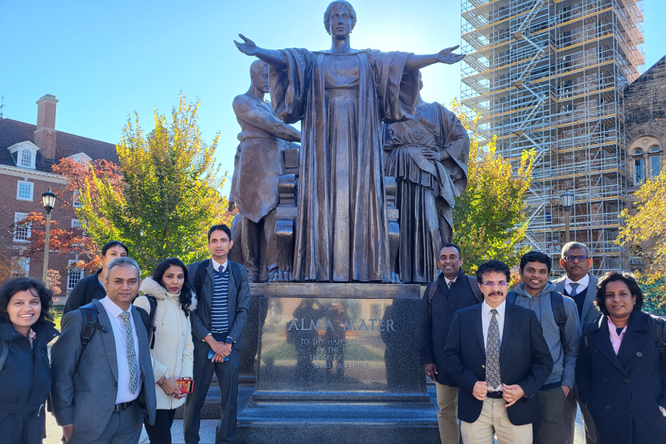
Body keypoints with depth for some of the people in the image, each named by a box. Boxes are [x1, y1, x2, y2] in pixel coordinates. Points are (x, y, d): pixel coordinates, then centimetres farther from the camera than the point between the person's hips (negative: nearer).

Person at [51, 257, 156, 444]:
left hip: (132, 419, 5)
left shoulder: (141, 317, 5)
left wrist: (147, 406, 8)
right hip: (91, 421, -5)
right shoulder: (81, 318, -11)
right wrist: (67, 420, -9)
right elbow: (61, 373, -9)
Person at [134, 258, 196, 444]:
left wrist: (187, 376, 0)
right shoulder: (145, 302, -9)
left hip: (174, 391, 6)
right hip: (152, 388, -6)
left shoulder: (184, 305, 13)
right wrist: (162, 379, -12)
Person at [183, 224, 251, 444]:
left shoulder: (240, 272, 6)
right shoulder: (195, 270, 0)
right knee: (195, 397, 6)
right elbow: (190, 310, -4)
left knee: (230, 397, 6)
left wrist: (228, 342, -7)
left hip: (230, 344, 2)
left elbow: (243, 310, 3)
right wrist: (211, 341, -10)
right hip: (201, 343, -1)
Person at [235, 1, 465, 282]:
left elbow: (404, 61, 3)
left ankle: (362, 271, -8)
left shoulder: (370, 59, 18)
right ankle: (322, 271, -9)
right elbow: (283, 59, -1)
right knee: (324, 194, -8)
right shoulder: (313, 59, 17)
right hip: (324, 138, 0)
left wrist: (435, 58, -13)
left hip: (358, 139, 0)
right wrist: (257, 52, -21)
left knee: (360, 195, -7)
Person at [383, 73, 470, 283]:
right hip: (398, 172, 2)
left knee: (424, 220, -13)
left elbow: (461, 136, 12)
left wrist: (441, 154, -2)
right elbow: (384, 144, 22)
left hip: (424, 173, -2)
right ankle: (401, 274, -10)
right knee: (400, 222, -9)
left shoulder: (435, 110, 18)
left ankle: (423, 275, -14)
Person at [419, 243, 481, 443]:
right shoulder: (432, 289, 7)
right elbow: (425, 326, 7)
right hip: (442, 362, 3)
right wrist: (427, 359, 1)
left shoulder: (475, 286, -2)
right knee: (445, 411, 12)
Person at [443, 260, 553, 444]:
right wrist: (470, 383, -11)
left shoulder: (527, 318, 0)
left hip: (516, 409, 0)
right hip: (474, 408, 0)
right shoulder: (462, 317, 1)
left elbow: (544, 360, 2)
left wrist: (525, 389, -10)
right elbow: (450, 355, 3)